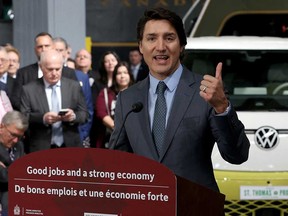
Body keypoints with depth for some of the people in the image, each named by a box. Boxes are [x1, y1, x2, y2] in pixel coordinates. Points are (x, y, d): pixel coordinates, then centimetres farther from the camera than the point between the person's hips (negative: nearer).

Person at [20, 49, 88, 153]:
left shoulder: (74, 86, 8)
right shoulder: (29, 89, 2)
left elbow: (84, 114, 7)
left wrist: (74, 116, -16)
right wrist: (42, 118, -22)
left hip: (70, 147, 2)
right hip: (41, 149, -2)